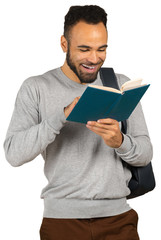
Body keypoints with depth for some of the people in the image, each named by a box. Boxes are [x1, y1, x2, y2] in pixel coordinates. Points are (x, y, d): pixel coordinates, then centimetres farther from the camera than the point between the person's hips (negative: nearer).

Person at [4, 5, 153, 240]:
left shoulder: (121, 85, 6)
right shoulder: (36, 88, -2)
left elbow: (145, 154, 3)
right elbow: (14, 153, -13)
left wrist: (119, 142, -18)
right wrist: (63, 115, -24)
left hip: (118, 216, 2)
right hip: (62, 219, -2)